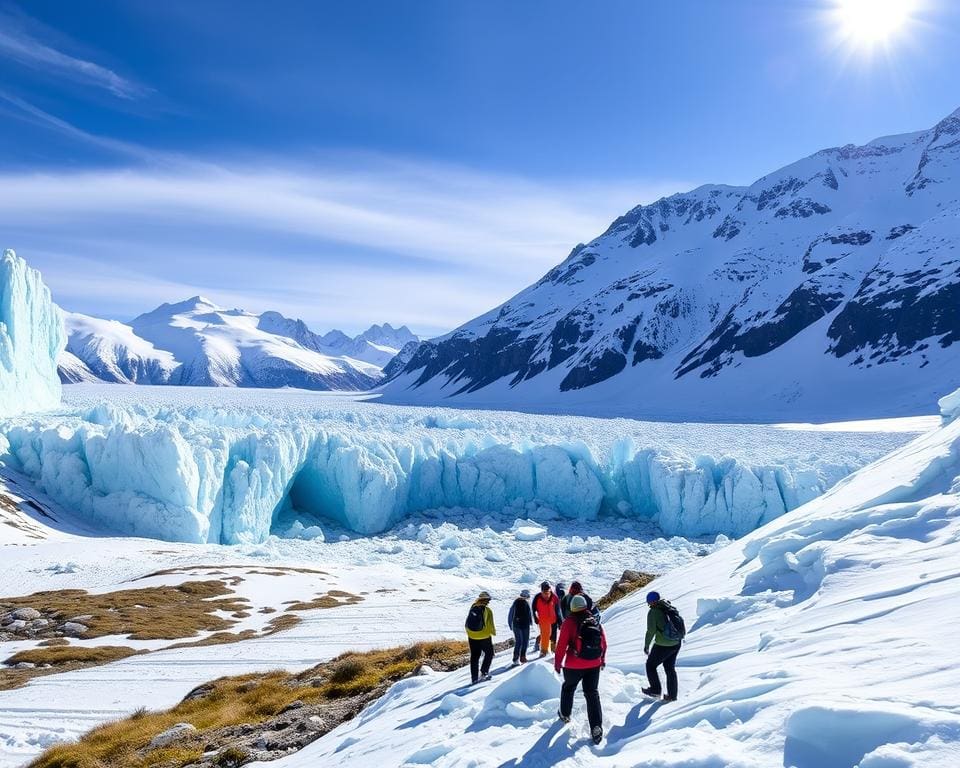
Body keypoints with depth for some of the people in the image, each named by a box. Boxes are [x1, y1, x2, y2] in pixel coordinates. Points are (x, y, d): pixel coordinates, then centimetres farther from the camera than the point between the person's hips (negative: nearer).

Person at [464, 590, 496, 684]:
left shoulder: (472, 608, -2)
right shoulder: (487, 610, -17)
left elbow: (467, 624, 6)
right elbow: (490, 624, -13)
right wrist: (493, 632, 4)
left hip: (472, 637, 4)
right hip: (484, 636, -4)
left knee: (474, 657, 13)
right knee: (489, 654, 17)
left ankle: (474, 677, 14)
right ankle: (484, 672, 7)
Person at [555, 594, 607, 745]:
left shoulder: (569, 622, -13)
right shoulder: (595, 621, 1)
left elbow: (562, 644, -13)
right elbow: (604, 643, 8)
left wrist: (558, 663, 0)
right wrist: (602, 660, 23)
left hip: (574, 666, -3)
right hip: (594, 665, 3)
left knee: (568, 687, 23)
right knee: (592, 693, 6)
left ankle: (565, 714, 39)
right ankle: (596, 726, -6)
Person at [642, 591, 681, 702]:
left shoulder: (653, 612, -15)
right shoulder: (670, 608, 5)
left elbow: (651, 631, -17)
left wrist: (646, 645, -6)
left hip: (663, 646, -7)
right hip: (676, 644, 7)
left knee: (650, 665, 15)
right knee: (670, 668, 21)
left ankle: (655, 690, 20)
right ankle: (672, 695, 26)